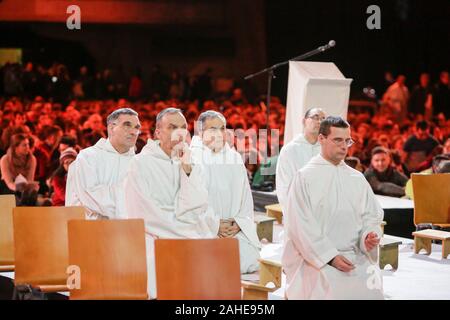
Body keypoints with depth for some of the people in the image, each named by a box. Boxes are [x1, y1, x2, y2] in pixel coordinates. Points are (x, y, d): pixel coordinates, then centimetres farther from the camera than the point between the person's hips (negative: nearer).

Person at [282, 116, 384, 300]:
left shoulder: (357, 179, 14)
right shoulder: (305, 177, 0)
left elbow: (372, 216, 12)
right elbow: (302, 226, -7)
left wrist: (369, 237, -11)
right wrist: (330, 256, -14)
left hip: (355, 256, 4)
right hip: (315, 257, -4)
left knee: (370, 286, -23)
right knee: (334, 288, -31)